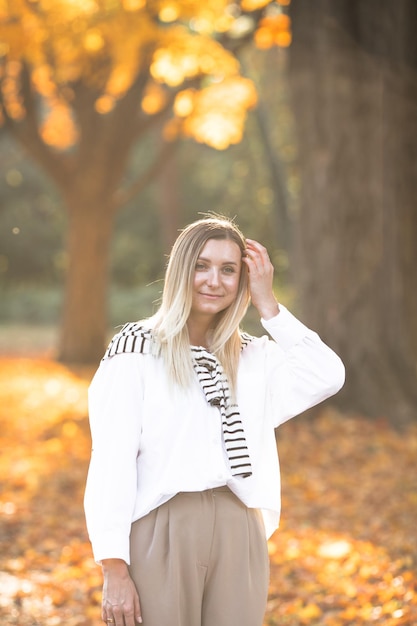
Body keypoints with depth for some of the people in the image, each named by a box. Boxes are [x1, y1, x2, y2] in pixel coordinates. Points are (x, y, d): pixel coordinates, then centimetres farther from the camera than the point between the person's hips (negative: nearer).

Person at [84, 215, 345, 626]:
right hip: (162, 532, -4)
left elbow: (328, 376, -4)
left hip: (239, 533, 4)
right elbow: (111, 461, -6)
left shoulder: (253, 358, 13)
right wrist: (114, 569, -13)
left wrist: (267, 305, 1)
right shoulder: (136, 350, 0)